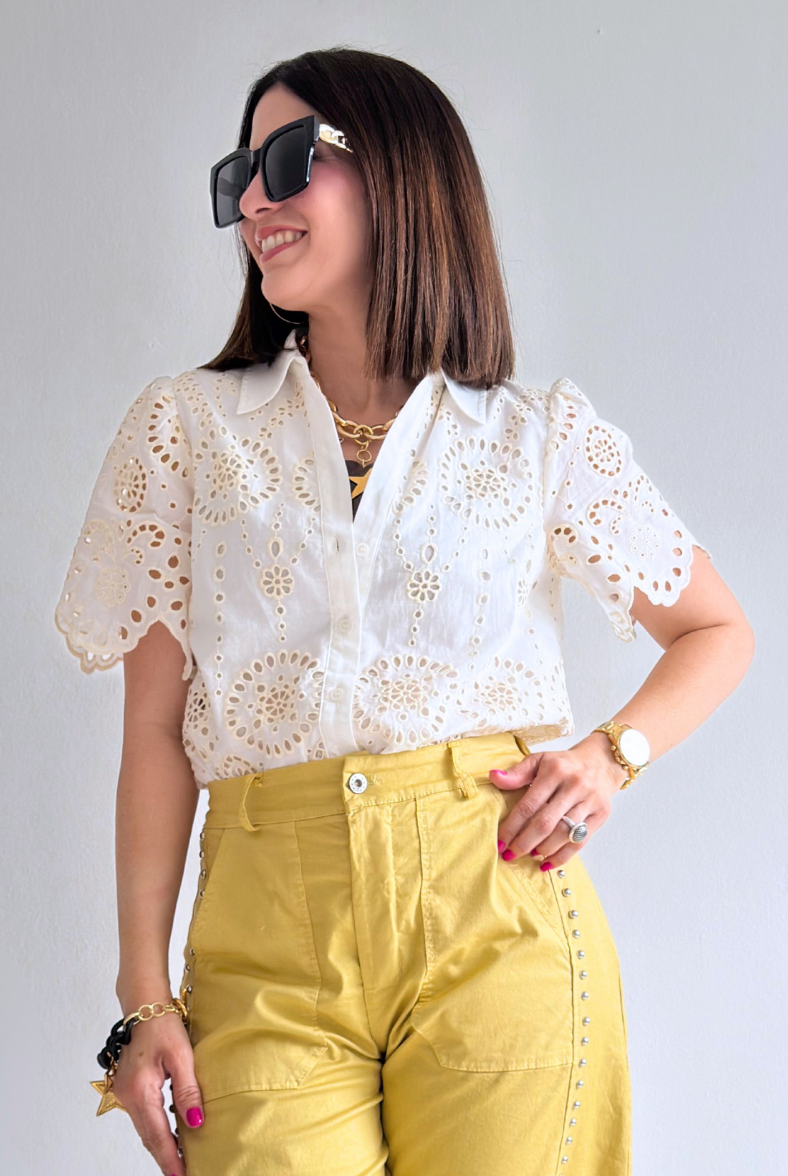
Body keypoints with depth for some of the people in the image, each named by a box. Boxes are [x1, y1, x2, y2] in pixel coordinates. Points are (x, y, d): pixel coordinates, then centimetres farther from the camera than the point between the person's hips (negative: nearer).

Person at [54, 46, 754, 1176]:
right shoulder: (188, 428, 8)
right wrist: (145, 996, -1)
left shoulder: (542, 437, 6)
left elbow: (718, 630, 18)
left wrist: (612, 756, -1)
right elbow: (157, 730, 5)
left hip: (498, 921, 0)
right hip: (269, 947, 1)